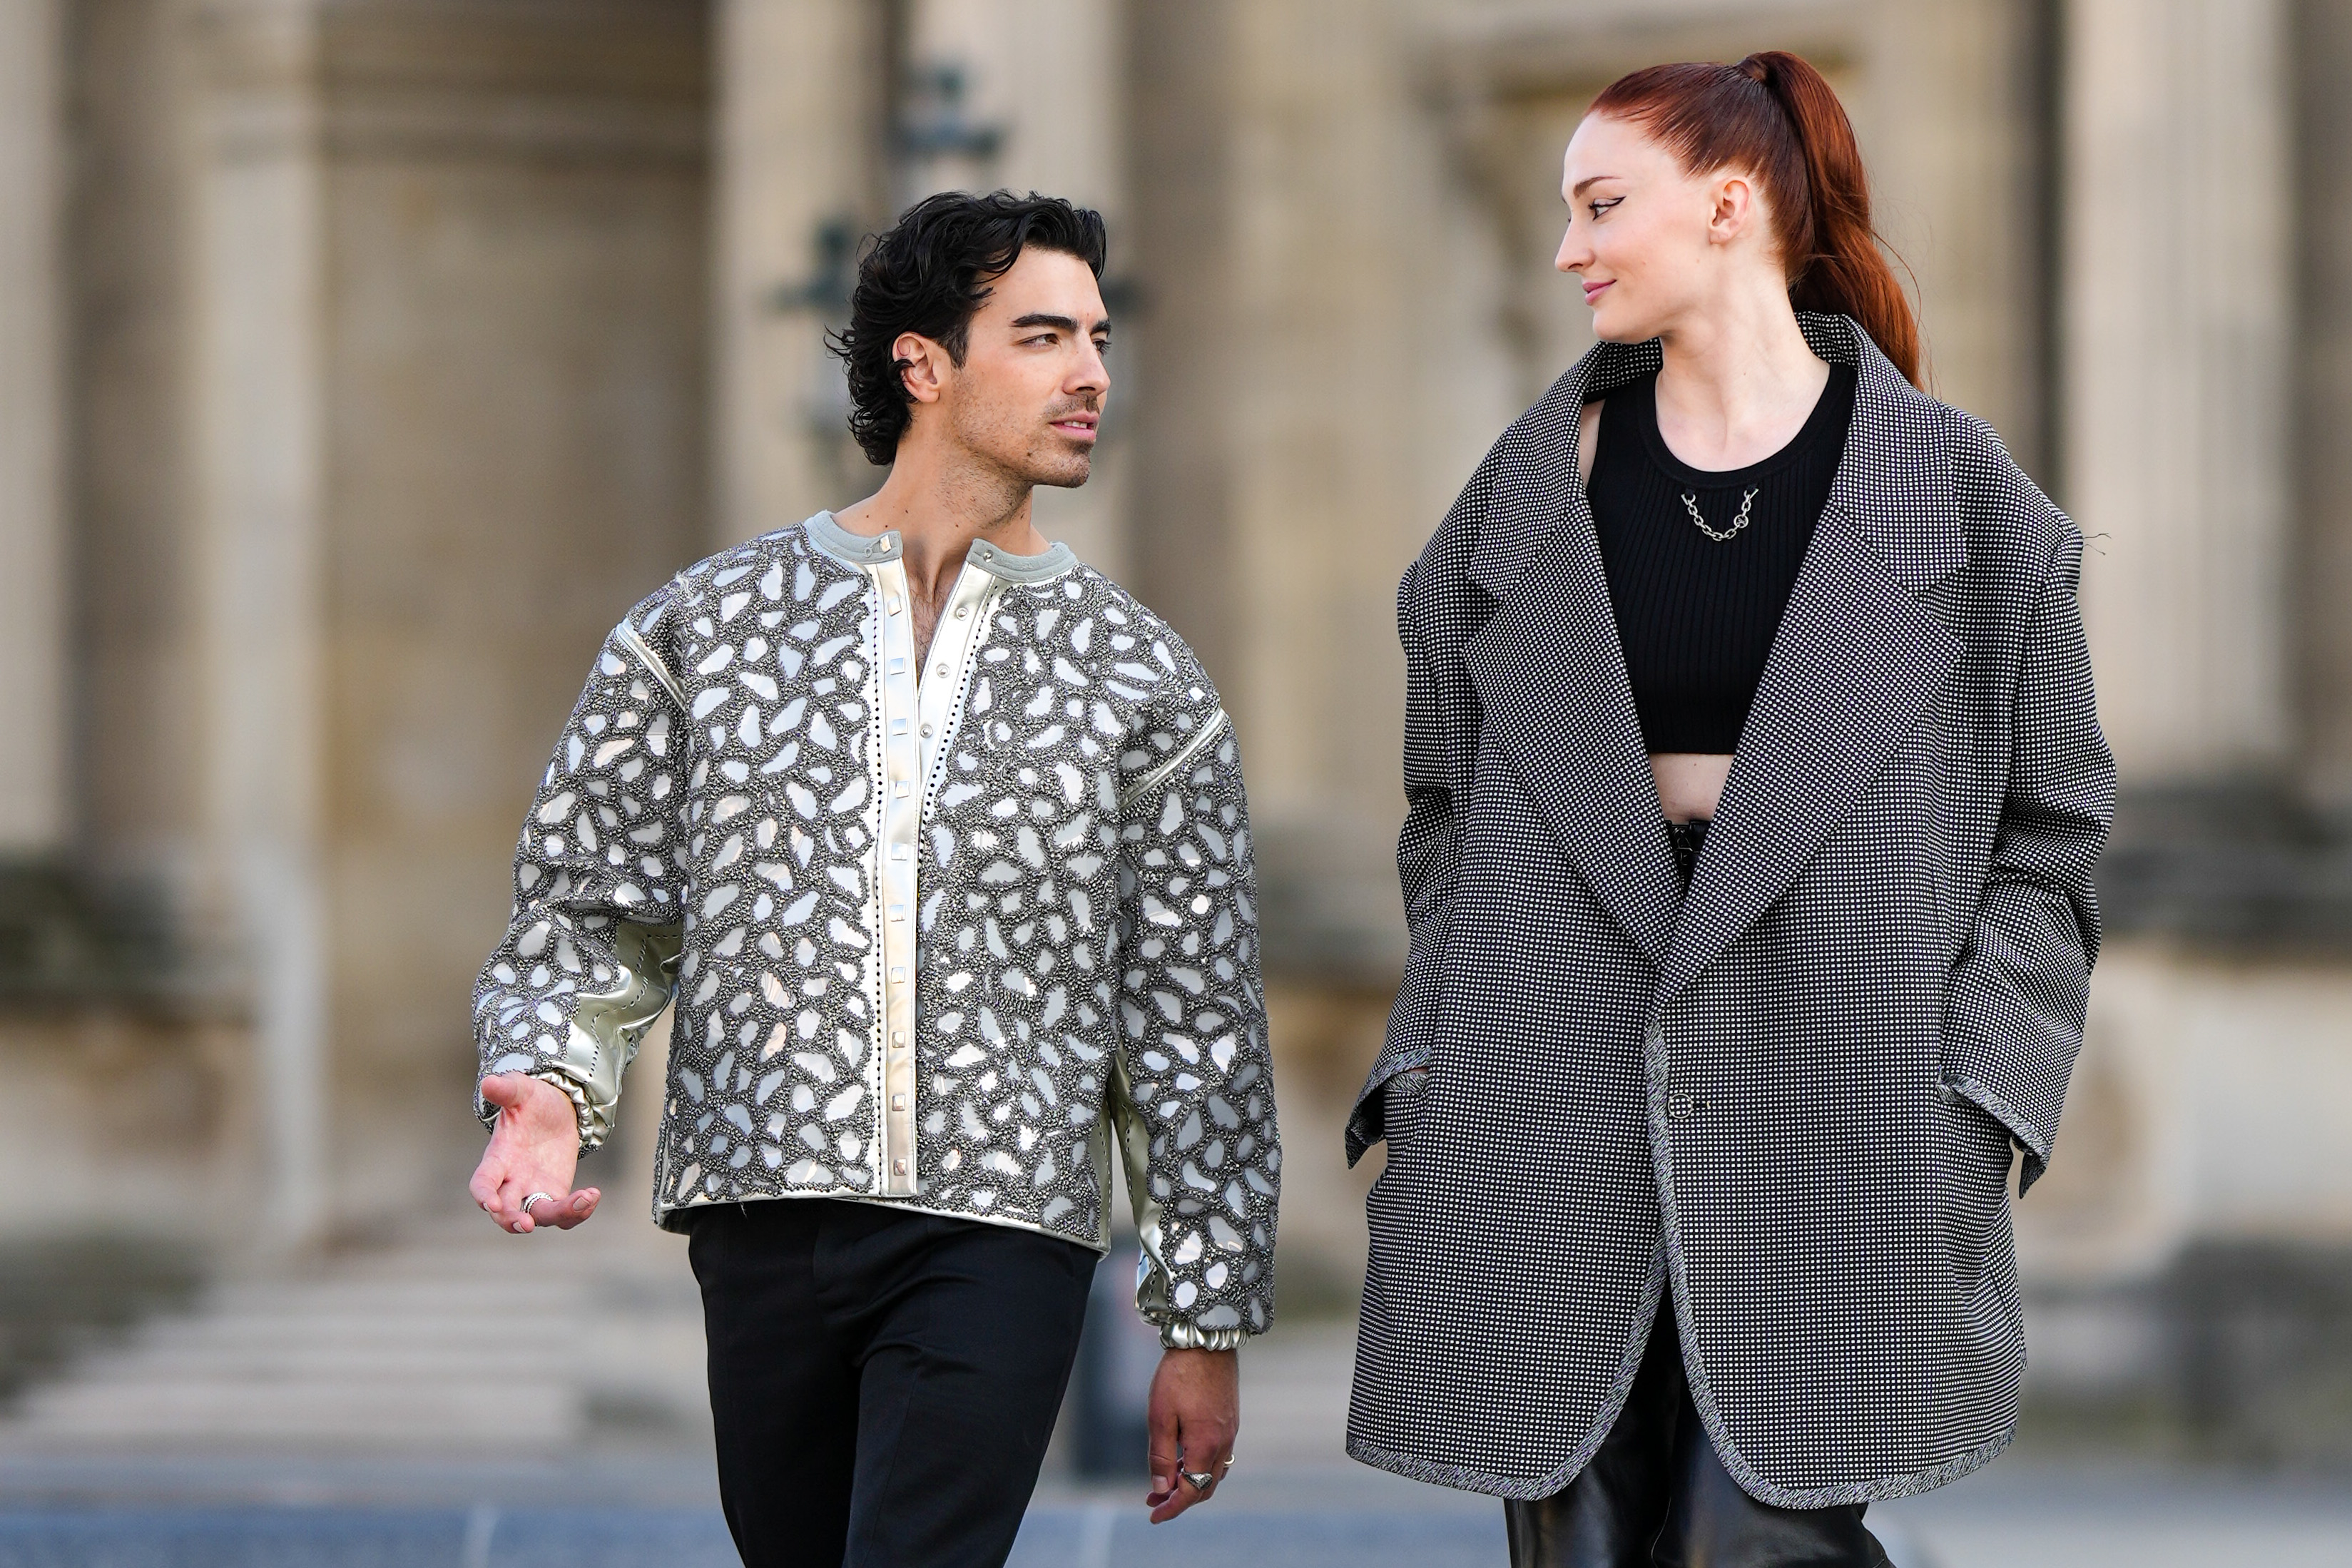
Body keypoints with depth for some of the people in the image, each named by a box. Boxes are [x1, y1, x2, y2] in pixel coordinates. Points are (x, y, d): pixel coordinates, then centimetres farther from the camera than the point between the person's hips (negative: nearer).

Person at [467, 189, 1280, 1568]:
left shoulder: (1143, 682, 8)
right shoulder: (708, 626, 8)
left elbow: (1198, 1027, 9)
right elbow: (590, 911, 9)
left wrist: (1210, 1328, 8)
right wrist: (551, 1090, -13)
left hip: (1002, 1237, -2)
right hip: (763, 1210, 2)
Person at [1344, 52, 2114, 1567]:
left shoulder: (1950, 491, 2)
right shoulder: (1531, 488, 10)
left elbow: (2048, 831, 5)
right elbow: (1448, 806, 16)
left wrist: (1976, 1090, -6)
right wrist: (1437, 1056, 5)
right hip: (1552, 1126, 3)